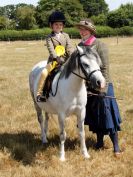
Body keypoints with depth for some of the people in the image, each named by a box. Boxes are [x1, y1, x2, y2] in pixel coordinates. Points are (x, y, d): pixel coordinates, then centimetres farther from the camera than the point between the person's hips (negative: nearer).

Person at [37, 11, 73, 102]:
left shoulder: (66, 36, 12)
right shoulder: (49, 37, 4)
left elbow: (70, 48, 2)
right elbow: (51, 49, -10)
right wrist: (57, 58, -26)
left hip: (65, 60, 3)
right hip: (54, 60, -3)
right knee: (44, 72, -26)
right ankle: (39, 93, -18)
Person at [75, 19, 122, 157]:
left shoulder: (100, 45, -13)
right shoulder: (80, 46, 5)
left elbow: (105, 68, -15)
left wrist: (103, 88, -19)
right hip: (86, 86, 6)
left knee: (107, 115, -2)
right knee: (93, 115, 14)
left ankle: (116, 146, 7)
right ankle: (99, 142, 29)